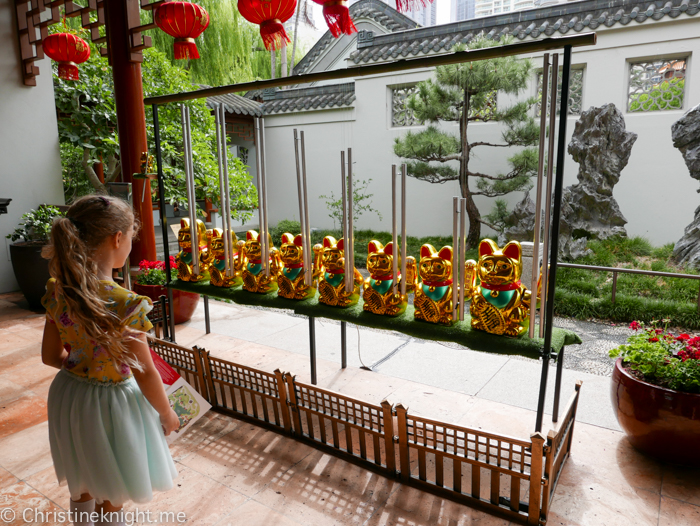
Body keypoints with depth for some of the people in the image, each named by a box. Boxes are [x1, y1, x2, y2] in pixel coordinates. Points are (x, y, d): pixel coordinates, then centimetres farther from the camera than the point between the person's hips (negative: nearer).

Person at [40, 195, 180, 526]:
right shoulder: (124, 304, -29)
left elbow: (50, 356, 2)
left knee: (82, 490, 31)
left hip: (68, 397, 7)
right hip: (109, 404, -6)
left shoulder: (58, 292, -10)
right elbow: (146, 375, -21)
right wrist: (167, 415, -5)